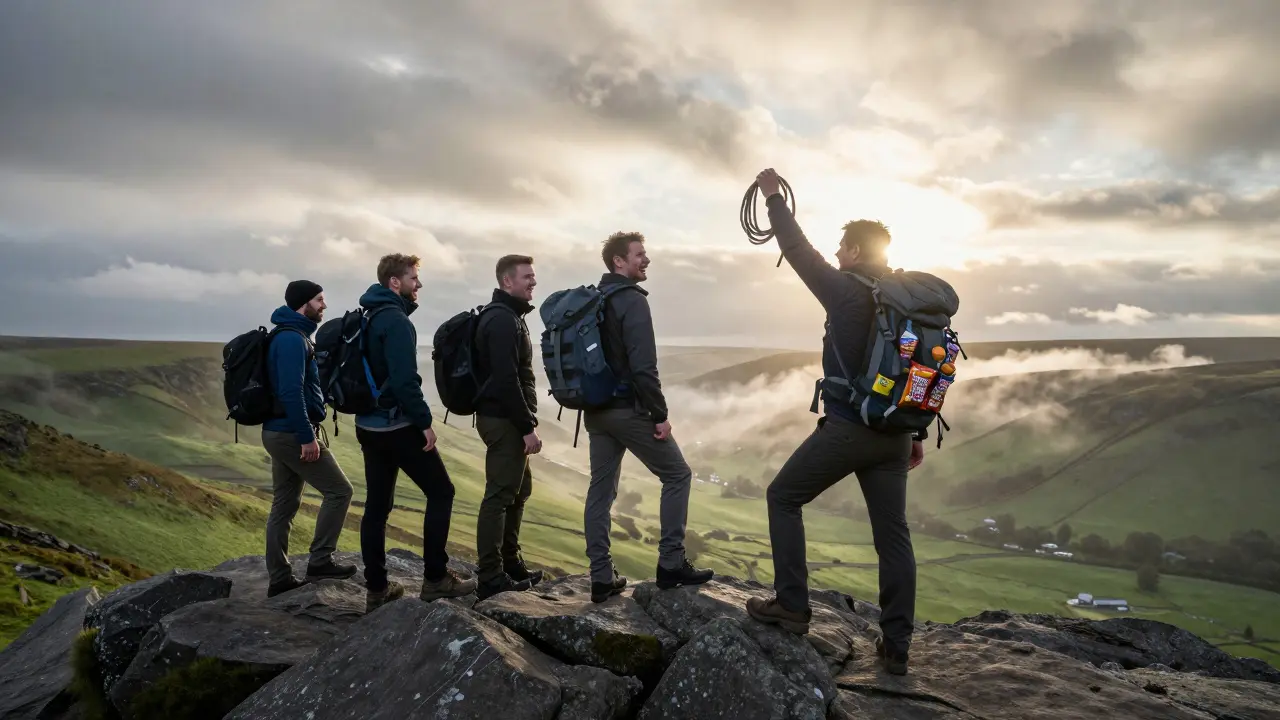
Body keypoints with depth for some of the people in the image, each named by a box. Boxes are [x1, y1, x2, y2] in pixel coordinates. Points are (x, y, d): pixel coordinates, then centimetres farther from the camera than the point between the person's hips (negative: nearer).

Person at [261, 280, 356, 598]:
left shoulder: (289, 336, 17)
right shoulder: (292, 338, -15)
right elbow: (291, 392, -24)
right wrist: (307, 436, -23)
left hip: (278, 432, 10)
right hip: (292, 433, -10)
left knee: (284, 505, 11)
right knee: (339, 490, -3)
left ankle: (280, 578, 16)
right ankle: (320, 560, 2)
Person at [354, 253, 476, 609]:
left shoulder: (369, 318, 14)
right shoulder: (395, 319, -16)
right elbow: (405, 379, -24)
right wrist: (425, 421, -18)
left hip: (369, 425, 9)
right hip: (398, 426, -9)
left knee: (376, 505, 11)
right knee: (441, 492, 2)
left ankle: (376, 587, 16)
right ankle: (435, 578, 4)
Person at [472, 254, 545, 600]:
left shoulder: (507, 315, 17)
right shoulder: (503, 319, -16)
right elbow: (506, 380, -24)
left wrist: (525, 422, 19)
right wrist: (528, 426, -22)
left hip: (506, 419, 11)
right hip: (504, 420, -11)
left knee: (518, 489, 17)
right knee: (499, 496, -6)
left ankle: (510, 564, 27)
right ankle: (491, 578, 0)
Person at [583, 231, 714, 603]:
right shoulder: (632, 301, -13)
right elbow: (643, 366, -21)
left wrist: (593, 400, 18)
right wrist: (660, 414, -16)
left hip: (595, 410, 8)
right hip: (628, 409, -8)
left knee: (600, 489, 10)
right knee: (677, 475, 6)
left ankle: (601, 578, 12)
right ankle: (671, 564, 7)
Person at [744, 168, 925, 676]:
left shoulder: (847, 292, -10)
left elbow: (799, 252, -2)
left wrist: (774, 199, 10)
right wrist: (917, 434, 19)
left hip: (846, 429, -6)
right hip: (893, 435, 7)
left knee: (783, 498, 10)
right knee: (893, 534, 10)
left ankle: (792, 608, 10)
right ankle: (897, 645, 14)